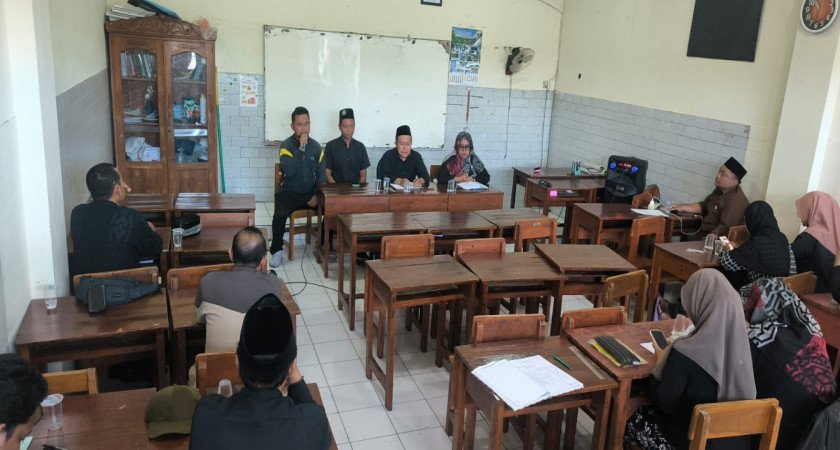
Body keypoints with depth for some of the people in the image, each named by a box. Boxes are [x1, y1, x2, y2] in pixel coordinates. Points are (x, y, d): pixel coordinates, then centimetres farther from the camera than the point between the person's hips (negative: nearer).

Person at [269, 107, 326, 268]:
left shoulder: (316, 146, 3)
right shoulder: (286, 145, -8)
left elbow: (321, 174, 6)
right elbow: (288, 171, -23)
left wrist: (317, 195, -8)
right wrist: (300, 149, -26)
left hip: (310, 193, 4)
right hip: (289, 193, -3)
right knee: (280, 215, -31)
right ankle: (277, 251, -10)